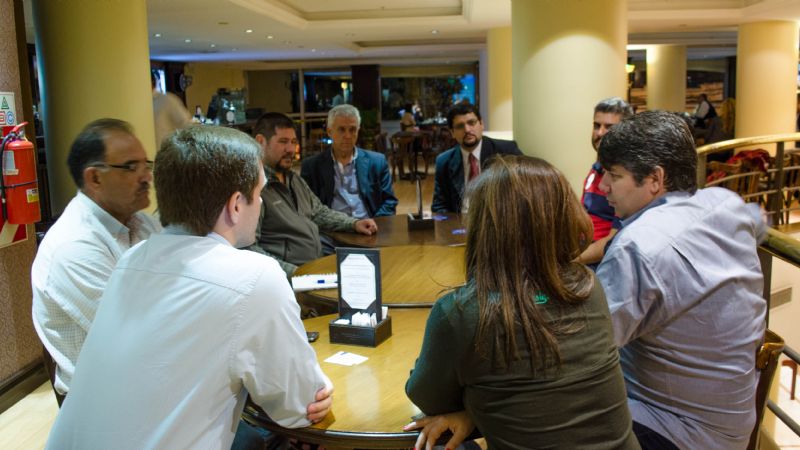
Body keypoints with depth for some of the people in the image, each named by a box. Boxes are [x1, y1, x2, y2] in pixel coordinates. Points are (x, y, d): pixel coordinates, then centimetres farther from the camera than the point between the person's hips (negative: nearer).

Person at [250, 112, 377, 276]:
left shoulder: (295, 180, 18)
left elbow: (320, 213, 28)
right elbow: (247, 247, -21)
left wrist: (354, 223, 13)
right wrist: (292, 271, -26)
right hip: (289, 277, -9)